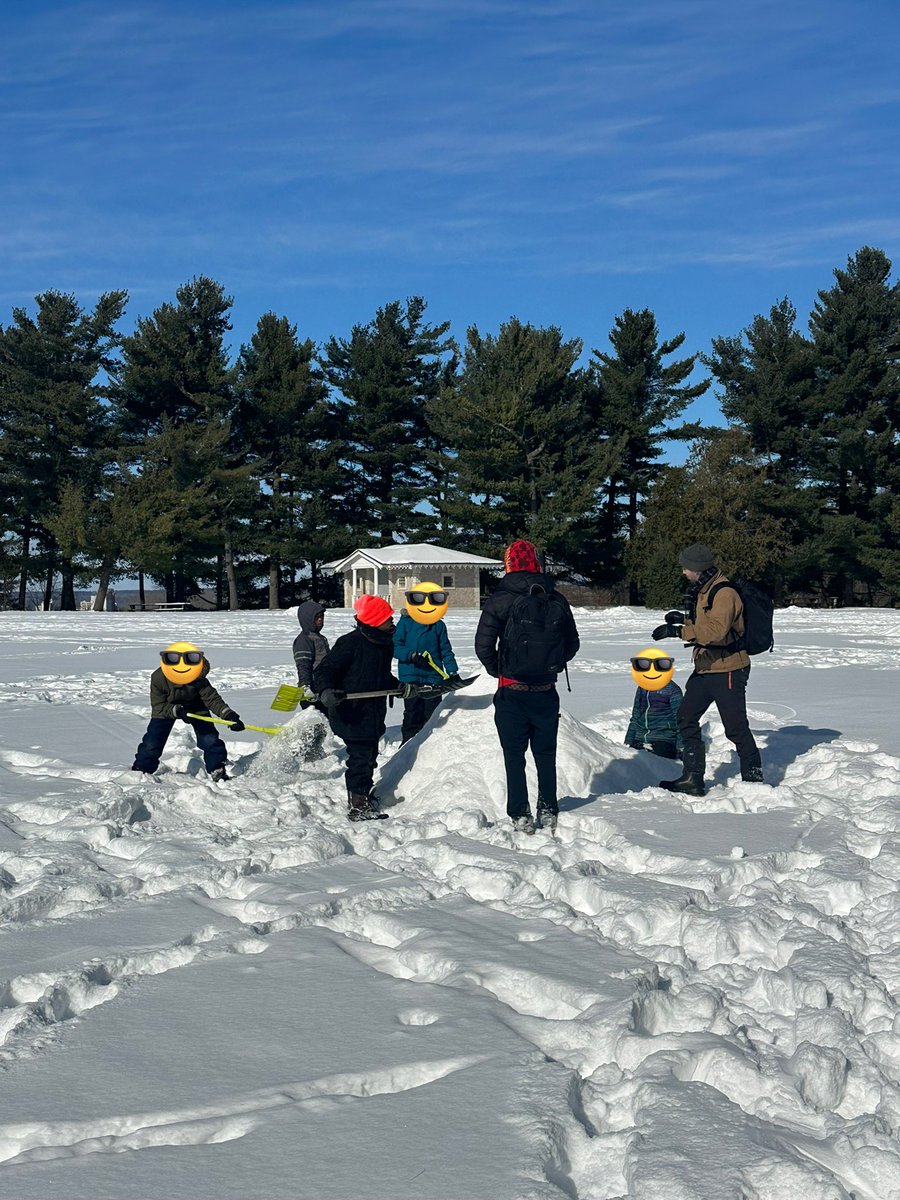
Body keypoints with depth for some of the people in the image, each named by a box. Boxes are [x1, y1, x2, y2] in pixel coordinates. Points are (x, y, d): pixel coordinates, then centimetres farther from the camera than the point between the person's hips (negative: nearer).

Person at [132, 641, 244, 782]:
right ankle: (141, 769, 10)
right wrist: (177, 711, -44)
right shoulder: (158, 678, -32)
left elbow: (212, 699, -27)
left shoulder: (199, 678, -32)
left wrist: (229, 715, -40)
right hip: (166, 709, 0)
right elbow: (159, 706, -26)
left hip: (195, 707, 0)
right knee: (153, 741, -8)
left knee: (209, 737, -11)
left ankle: (218, 769, 3)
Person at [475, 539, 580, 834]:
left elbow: (483, 646, -14)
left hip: (512, 691, -3)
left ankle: (520, 815, 6)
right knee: (545, 753, 16)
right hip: (546, 691, 3)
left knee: (514, 755, 6)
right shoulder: (557, 600, 2)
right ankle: (548, 812, 19)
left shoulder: (500, 600, -11)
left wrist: (497, 670, 3)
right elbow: (572, 643, 10)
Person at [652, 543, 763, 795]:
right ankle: (693, 779, 11)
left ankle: (753, 778, 13)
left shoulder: (725, 594, -20)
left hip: (728, 672, -10)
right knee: (686, 718, 8)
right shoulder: (702, 591, 12)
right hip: (704, 669, 10)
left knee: (735, 728, -2)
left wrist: (679, 631, -34)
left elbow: (716, 630, -33)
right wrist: (684, 618, 9)